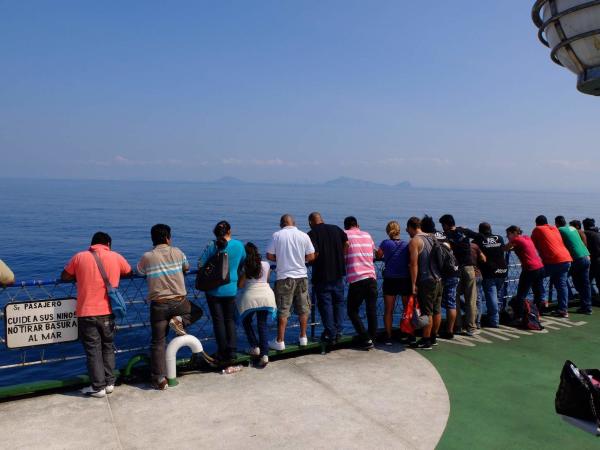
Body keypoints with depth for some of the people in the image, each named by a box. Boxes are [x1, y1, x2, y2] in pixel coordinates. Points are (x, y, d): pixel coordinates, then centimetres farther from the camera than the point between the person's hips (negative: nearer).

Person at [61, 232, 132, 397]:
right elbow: (130, 272, 18)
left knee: (93, 350, 7)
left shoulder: (79, 257, 1)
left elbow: (64, 276, 11)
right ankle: (109, 383, 21)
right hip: (108, 312, 2)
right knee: (108, 347, 16)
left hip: (86, 312, -1)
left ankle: (98, 387, 12)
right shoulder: (116, 257, 3)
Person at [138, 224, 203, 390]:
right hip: (179, 302, 0)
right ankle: (179, 320, 0)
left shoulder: (147, 257, -2)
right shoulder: (176, 252, 1)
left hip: (159, 304, 0)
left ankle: (160, 379, 7)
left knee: (158, 342, 9)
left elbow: (139, 272, 18)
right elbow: (187, 267, 19)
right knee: (197, 311, 29)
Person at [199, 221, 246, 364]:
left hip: (213, 289, -2)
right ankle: (231, 352, 14)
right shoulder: (239, 245, -4)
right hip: (231, 289, 2)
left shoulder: (211, 246, -12)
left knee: (218, 321, 8)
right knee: (230, 320, 15)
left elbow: (200, 265, -10)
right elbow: (242, 265, 9)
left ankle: (222, 355, 14)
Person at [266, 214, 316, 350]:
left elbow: (269, 256, -5)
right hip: (301, 276, 2)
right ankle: (303, 338, 23)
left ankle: (280, 342, 7)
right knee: (303, 309, 15)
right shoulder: (304, 236, -1)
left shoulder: (277, 235, -5)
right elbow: (311, 257, -1)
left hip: (284, 277, -2)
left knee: (283, 310, 3)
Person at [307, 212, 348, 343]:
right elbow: (347, 243, 0)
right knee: (338, 302, 15)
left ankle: (331, 334, 8)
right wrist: (339, 257, 10)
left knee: (325, 304, 4)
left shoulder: (312, 234, -9)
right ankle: (338, 332, 17)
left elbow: (314, 254, -18)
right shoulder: (336, 229, 7)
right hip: (338, 273, 5)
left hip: (322, 275, -4)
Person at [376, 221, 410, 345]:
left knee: (388, 310, 7)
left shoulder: (385, 243, -6)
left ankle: (388, 337, 8)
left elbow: (378, 256, 8)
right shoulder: (407, 244, -1)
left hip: (390, 280, -2)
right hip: (406, 280, 2)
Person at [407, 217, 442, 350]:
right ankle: (433, 337, 25)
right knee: (436, 310, 14)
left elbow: (414, 264, -15)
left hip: (426, 280, -8)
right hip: (438, 279, 8)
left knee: (427, 312, -2)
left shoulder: (414, 241, -10)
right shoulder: (431, 238, 13)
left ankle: (426, 341, 3)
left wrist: (413, 284, -13)